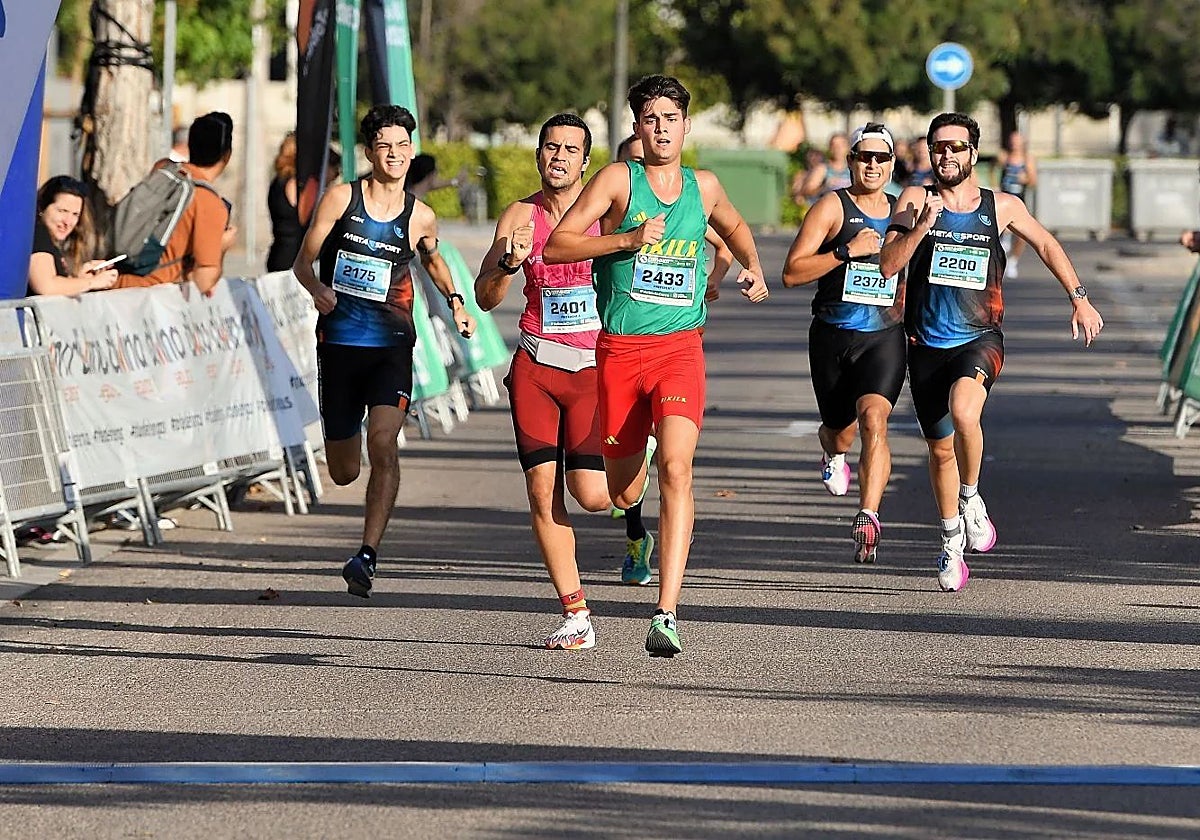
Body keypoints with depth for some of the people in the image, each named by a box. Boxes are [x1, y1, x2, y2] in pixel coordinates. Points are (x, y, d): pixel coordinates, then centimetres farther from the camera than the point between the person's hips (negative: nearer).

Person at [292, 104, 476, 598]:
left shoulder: (420, 217, 5)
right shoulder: (341, 198, 0)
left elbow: (433, 260, 27)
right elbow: (303, 262, 1)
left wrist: (455, 302, 11)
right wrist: (317, 289, -21)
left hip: (391, 344, 0)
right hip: (338, 342, 0)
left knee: (382, 443, -24)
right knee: (343, 472, 7)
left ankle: (368, 555, -28)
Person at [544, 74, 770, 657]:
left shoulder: (704, 187, 10)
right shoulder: (619, 179, -1)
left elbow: (733, 226, 34)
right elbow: (556, 245, -8)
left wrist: (753, 270, 15)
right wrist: (627, 239, -18)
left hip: (680, 347, 1)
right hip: (619, 349, -1)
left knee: (675, 469, -21)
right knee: (623, 494, 9)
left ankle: (666, 614, -27)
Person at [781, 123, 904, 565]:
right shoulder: (832, 207, -4)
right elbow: (791, 272, -12)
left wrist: (907, 302, 13)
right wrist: (846, 251, -20)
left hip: (884, 336, 1)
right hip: (833, 335, -1)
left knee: (873, 419, -23)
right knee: (840, 430, 15)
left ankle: (868, 518, -31)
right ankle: (832, 455, 54)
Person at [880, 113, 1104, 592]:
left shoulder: (1002, 207, 3)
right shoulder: (914, 201, 1)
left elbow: (1046, 245, 19)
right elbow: (887, 266, -7)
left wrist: (1079, 298, 15)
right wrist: (922, 227, -19)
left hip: (980, 340, -2)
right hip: (927, 346, 2)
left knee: (963, 411, -32)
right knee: (940, 448, 11)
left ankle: (971, 499, -8)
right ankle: (952, 541, 31)